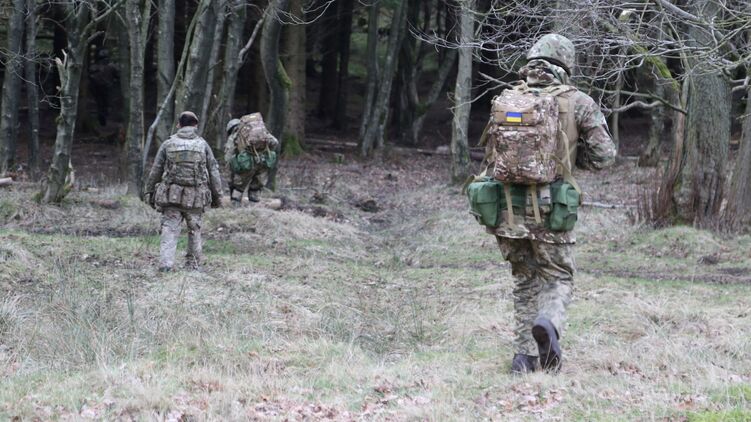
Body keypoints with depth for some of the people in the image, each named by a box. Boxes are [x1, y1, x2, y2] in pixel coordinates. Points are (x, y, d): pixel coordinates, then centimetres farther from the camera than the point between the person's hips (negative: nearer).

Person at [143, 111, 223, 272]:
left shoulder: (168, 144, 2)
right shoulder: (202, 145, 3)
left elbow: (155, 171, 5)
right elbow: (214, 173, 4)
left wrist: (149, 192, 14)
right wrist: (217, 196, 12)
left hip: (171, 196, 0)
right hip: (195, 198, 0)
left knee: (170, 229, -1)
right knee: (194, 230, 15)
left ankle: (165, 263, -15)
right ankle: (193, 263, 19)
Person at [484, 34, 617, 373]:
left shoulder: (507, 100, 6)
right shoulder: (577, 103, -2)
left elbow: (493, 152, 13)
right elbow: (603, 156, 0)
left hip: (507, 207, 3)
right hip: (549, 211, -3)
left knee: (525, 281, 17)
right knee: (557, 278, 12)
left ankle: (525, 355, 10)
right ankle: (548, 323, -18)